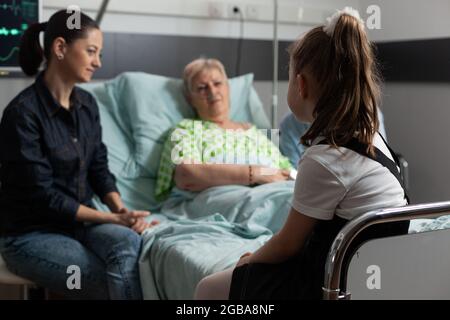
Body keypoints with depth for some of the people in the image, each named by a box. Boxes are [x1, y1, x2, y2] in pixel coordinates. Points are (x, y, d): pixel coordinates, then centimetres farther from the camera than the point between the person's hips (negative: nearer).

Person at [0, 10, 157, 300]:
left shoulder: (87, 104, 5)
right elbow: (42, 194, -19)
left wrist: (121, 209, -11)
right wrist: (113, 218, -18)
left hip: (80, 221, 5)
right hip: (30, 234, -5)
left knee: (128, 242, -28)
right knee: (108, 284, -25)